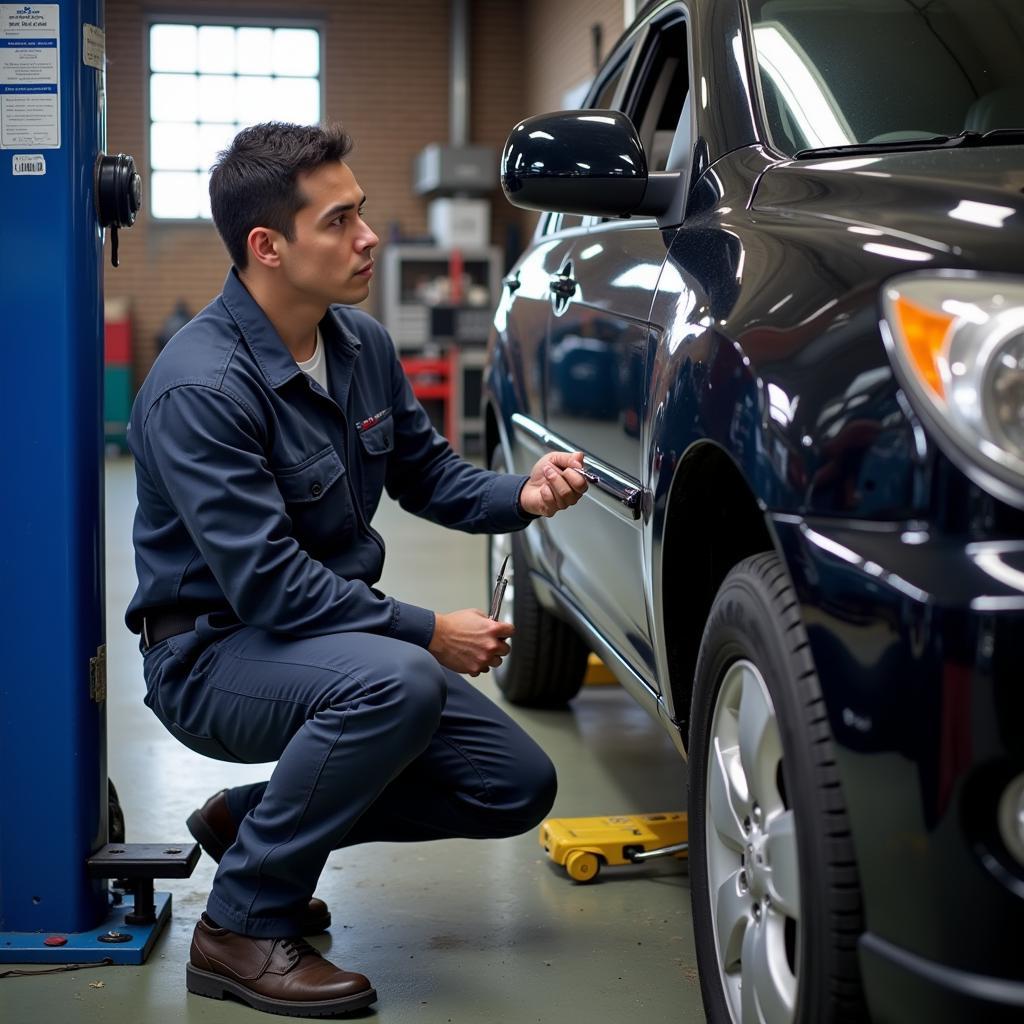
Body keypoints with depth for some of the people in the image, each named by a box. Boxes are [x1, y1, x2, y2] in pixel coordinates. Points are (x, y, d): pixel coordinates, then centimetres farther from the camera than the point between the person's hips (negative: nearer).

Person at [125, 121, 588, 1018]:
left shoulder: (361, 344, 1)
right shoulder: (200, 388, -25)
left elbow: (427, 471, 14)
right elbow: (268, 585, -26)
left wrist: (521, 494, -6)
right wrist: (426, 631, -22)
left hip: (337, 629, 8)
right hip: (212, 654, -8)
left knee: (519, 787, 2)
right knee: (397, 682, -37)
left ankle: (251, 819, 15)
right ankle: (243, 927, -18)